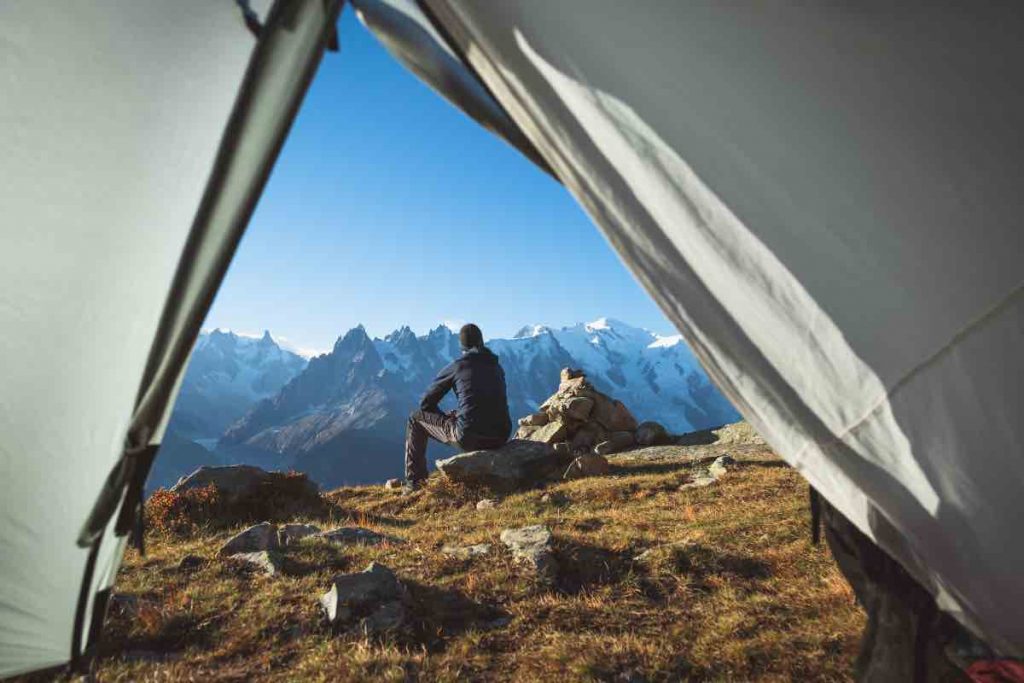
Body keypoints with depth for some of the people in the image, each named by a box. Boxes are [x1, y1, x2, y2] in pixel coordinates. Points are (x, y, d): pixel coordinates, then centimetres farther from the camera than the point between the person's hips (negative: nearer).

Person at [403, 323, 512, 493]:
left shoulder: (456, 366, 2)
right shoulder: (497, 367, 15)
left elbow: (426, 403, 8)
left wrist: (447, 418, 26)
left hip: (468, 437, -5)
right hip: (500, 437, 5)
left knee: (415, 419, 16)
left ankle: (414, 482, 17)